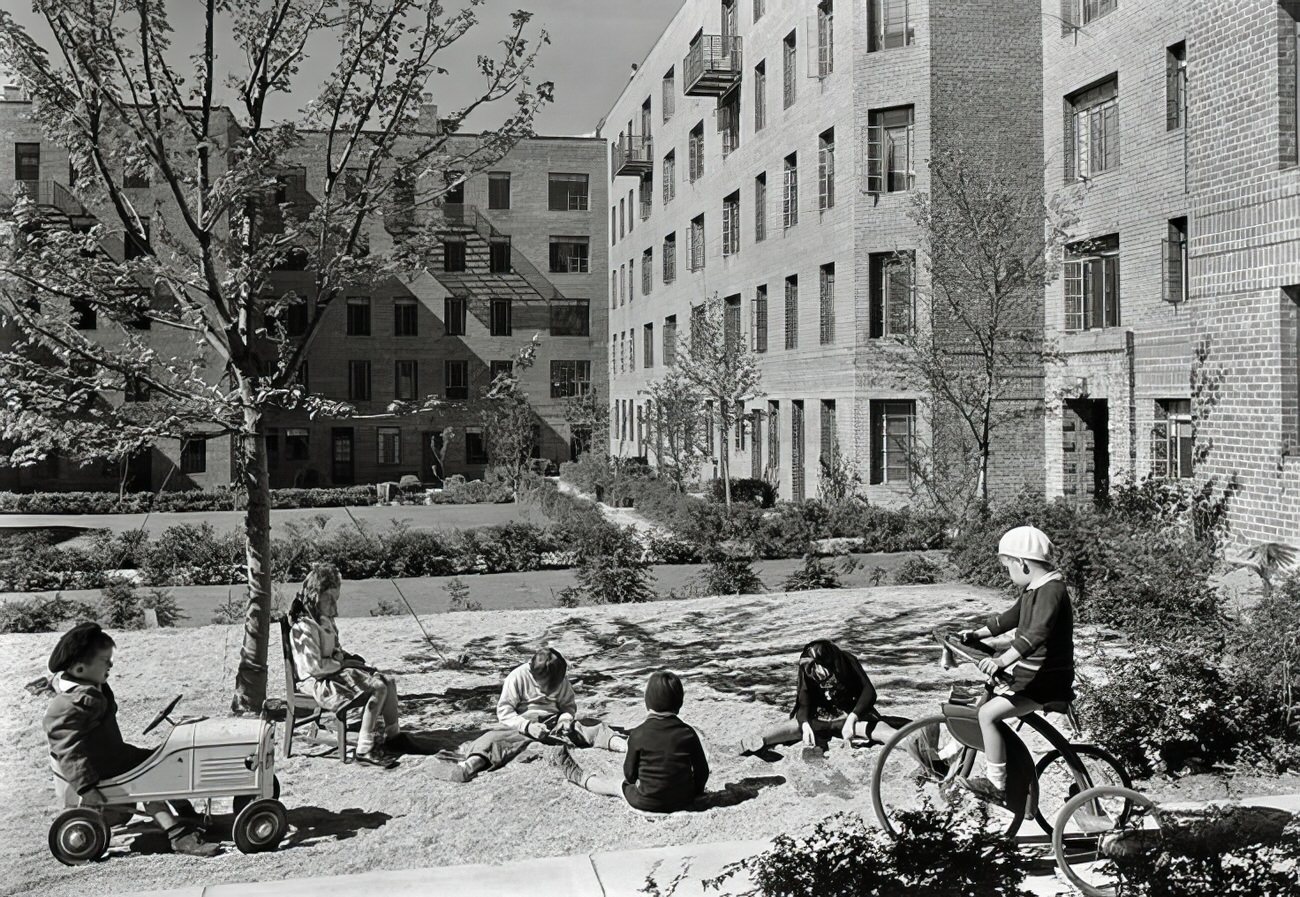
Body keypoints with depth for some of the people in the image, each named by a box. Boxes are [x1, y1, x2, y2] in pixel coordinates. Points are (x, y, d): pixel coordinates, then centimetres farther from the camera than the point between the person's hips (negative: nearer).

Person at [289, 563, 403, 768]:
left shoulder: (326, 621, 14)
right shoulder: (304, 627, -18)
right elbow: (314, 666, -23)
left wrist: (351, 658, 8)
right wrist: (343, 663, -14)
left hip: (337, 673, 10)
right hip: (321, 684, -10)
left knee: (389, 681, 2)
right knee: (378, 688, -25)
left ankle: (393, 734, 12)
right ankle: (365, 750, -26)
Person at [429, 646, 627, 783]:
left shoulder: (562, 680, 2)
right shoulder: (517, 677, -10)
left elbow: (569, 704, 13)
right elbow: (504, 711, -11)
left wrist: (566, 718, -12)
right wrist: (528, 726, -25)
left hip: (554, 722, 4)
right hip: (523, 723, -4)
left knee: (592, 727, -19)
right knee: (496, 736, -36)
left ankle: (626, 745, -38)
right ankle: (470, 765, -63)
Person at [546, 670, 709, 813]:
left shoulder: (638, 734, -13)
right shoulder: (688, 733, -7)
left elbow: (630, 774, -3)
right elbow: (703, 770, 0)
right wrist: (695, 792, 18)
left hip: (646, 802, -2)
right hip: (683, 800, 2)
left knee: (613, 784, 24)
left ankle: (573, 773, 47)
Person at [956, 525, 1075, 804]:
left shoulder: (1052, 590, -22)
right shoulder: (1033, 589, 11)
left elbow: (1037, 633, -36)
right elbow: (1012, 616, 27)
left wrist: (1003, 660, -46)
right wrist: (979, 633, 22)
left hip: (1045, 682, -11)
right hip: (1029, 672, 11)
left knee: (988, 713, -22)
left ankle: (996, 784, -13)